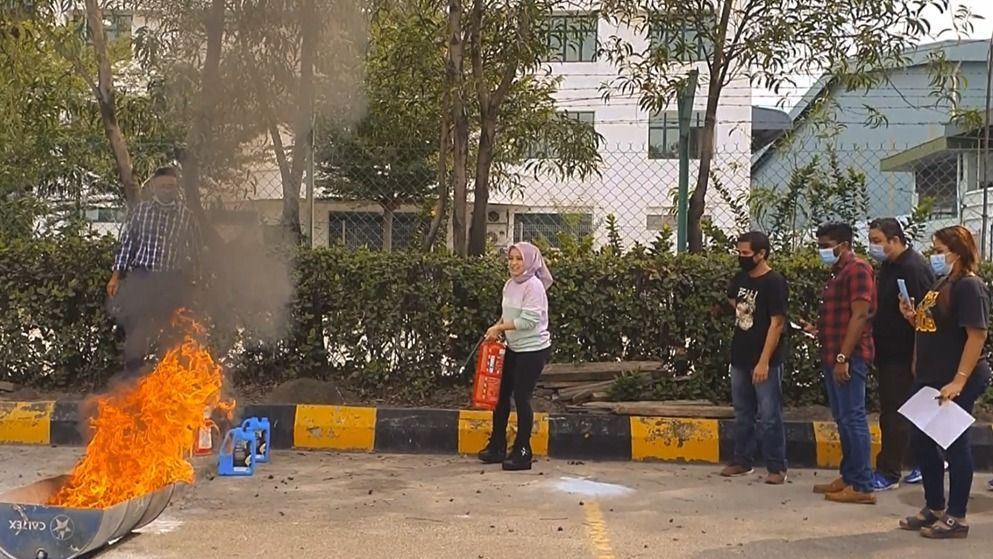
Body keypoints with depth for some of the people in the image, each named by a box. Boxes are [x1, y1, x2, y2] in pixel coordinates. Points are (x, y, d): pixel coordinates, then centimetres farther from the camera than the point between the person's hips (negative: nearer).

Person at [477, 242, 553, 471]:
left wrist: (499, 328, -17)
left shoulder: (534, 286, -16)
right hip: (514, 348, 8)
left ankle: (522, 452, 6)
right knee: (501, 393, 11)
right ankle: (497, 446, 24)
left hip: (533, 349, -8)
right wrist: (497, 329, 0)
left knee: (521, 397, -5)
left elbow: (528, 320, -22)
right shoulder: (510, 284, 8)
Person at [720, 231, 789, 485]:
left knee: (769, 417, -2)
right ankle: (742, 461, 25)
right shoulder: (740, 279, 7)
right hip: (740, 358, 7)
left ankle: (777, 467, 7)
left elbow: (777, 324, -18)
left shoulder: (774, 282, -14)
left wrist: (764, 362, -22)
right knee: (742, 414, 15)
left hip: (765, 362, -7)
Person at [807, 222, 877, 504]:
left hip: (849, 357, -10)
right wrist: (819, 330, 11)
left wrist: (843, 358, -22)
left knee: (853, 419, -8)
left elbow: (859, 316, -19)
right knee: (843, 419, 13)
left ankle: (862, 486, -4)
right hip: (833, 356, 10)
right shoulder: (838, 272, 19)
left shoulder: (857, 269, -11)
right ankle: (848, 477, 20)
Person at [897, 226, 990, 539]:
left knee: (955, 445, 1)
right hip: (929, 378, 9)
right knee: (921, 442, 13)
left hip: (955, 382, -9)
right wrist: (913, 318, 2)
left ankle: (956, 518, 12)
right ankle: (934, 508, 26)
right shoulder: (942, 284, 14)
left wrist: (959, 380, -25)